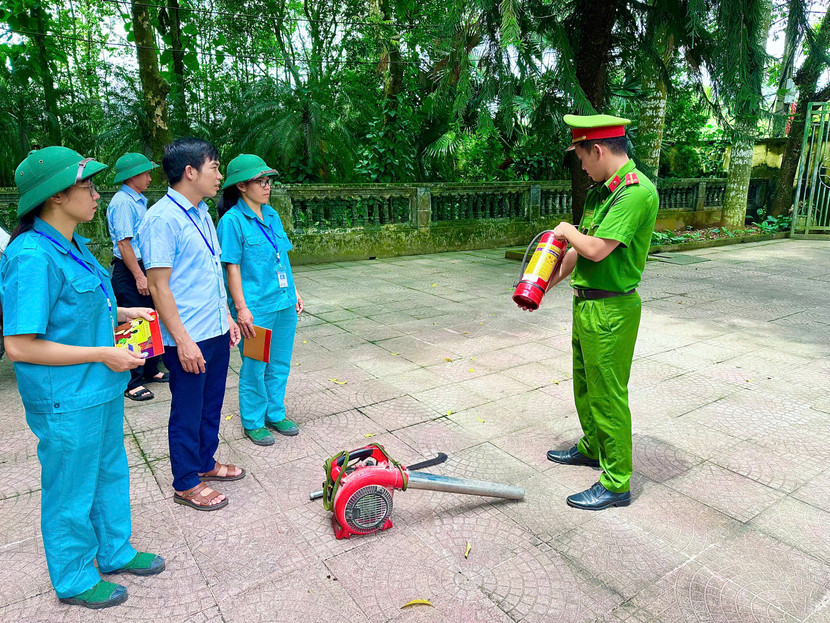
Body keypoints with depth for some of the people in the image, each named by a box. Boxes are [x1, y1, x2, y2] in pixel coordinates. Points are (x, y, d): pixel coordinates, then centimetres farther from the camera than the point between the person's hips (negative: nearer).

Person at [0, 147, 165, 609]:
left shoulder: (72, 245, 6)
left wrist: (120, 313, 6)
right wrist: (103, 354, -21)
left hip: (101, 388, 9)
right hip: (66, 402, -9)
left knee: (110, 473, 23)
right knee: (72, 492, 11)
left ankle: (115, 552, 44)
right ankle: (74, 580, 34)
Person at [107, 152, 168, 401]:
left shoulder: (139, 201, 15)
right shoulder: (123, 202, -14)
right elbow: (124, 243, -19)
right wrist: (139, 276, -20)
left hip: (145, 268, 10)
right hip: (129, 271, -10)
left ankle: (150, 370, 27)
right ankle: (131, 382, 4)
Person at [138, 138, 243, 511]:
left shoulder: (201, 214, 10)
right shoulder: (162, 218, -17)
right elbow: (158, 285, -20)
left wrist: (226, 316, 17)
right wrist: (183, 340, -21)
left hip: (216, 332, 8)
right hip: (189, 340, -8)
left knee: (211, 404, 20)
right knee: (187, 411, 7)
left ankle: (205, 463, 39)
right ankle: (186, 484, 25)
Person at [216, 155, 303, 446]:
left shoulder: (272, 214, 10)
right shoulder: (232, 221, -11)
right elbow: (232, 268, -12)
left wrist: (294, 292, 15)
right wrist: (241, 308, -15)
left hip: (283, 303, 7)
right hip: (256, 307, -7)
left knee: (280, 364, 16)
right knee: (254, 367, 6)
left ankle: (275, 414, 33)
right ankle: (253, 422, 25)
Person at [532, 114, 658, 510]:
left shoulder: (636, 192, -20)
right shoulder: (601, 190, 10)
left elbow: (596, 249, -26)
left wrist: (568, 231, -7)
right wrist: (548, 282, 18)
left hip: (611, 311, -10)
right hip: (586, 303, 10)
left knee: (608, 395, 0)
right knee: (585, 384, 23)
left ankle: (616, 484, 15)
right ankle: (592, 447, 44)